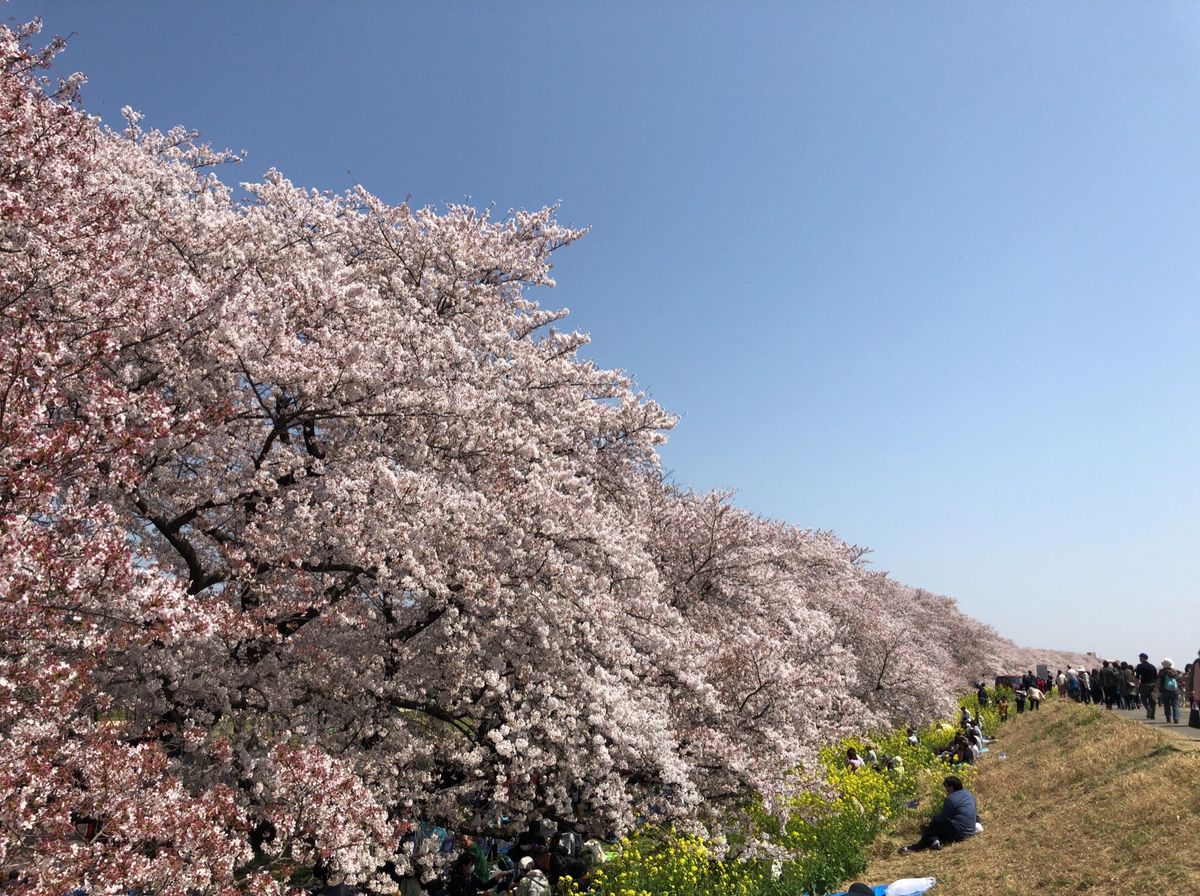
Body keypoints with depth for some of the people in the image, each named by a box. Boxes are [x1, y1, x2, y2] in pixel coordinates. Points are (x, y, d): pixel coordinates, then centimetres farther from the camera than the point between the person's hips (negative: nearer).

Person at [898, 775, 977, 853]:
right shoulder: (970, 794, 11)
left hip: (958, 833, -9)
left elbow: (941, 818, -9)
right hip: (970, 832, 9)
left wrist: (932, 819, 10)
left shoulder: (951, 799, -14)